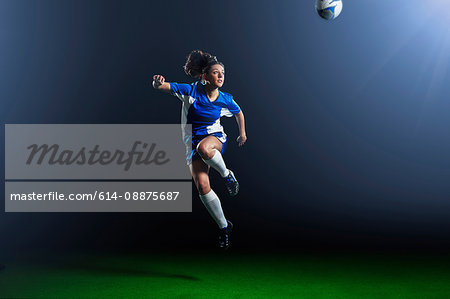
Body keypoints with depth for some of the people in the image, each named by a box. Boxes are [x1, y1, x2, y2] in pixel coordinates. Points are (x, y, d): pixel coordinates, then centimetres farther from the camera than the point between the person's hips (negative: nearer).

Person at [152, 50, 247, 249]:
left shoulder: (225, 100, -4)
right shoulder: (191, 91, -11)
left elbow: (239, 114, 18)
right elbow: (160, 87, -18)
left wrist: (242, 134, 26)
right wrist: (157, 82, -41)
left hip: (215, 137, -1)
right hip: (193, 143, 1)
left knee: (204, 148, -40)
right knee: (202, 187, -14)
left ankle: (226, 174, -11)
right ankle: (224, 227, 3)